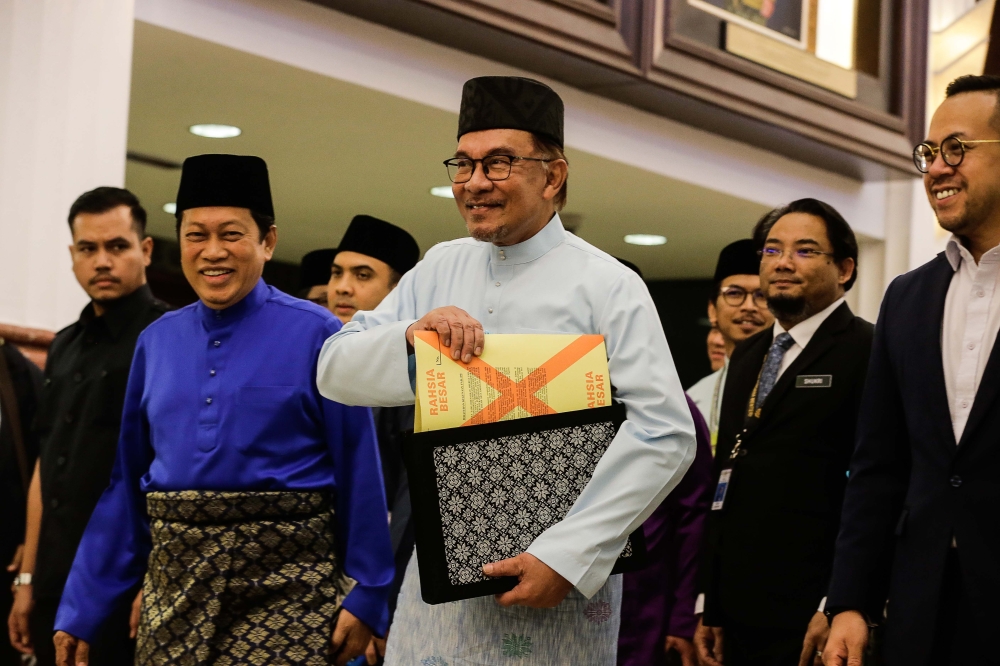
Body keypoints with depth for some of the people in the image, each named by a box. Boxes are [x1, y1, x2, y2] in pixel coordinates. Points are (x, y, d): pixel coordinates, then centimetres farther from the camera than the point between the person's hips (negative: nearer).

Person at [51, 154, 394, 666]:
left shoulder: (316, 335, -4)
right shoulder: (156, 342, 9)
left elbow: (358, 474, -5)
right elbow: (126, 481, 11)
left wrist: (365, 596, -8)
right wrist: (82, 611, 9)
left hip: (287, 585, -4)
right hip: (173, 585, 4)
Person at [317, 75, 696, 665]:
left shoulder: (607, 285, -6)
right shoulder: (441, 269, 10)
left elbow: (666, 435, -15)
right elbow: (336, 369, 7)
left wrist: (566, 556, -20)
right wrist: (414, 333, -14)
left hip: (559, 581, -4)